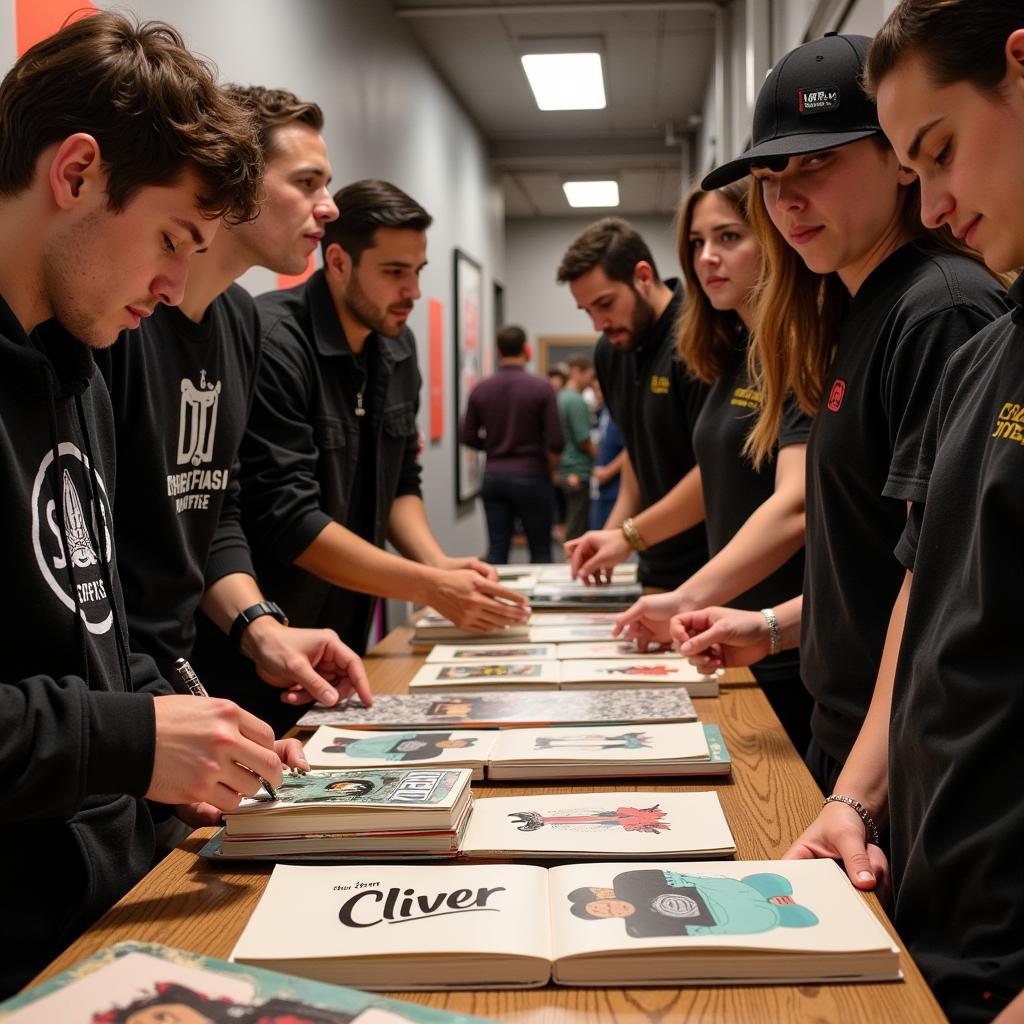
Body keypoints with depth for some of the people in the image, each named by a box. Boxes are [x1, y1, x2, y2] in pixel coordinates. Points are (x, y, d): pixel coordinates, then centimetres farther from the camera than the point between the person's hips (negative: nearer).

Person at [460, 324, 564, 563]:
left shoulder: (480, 390, 0)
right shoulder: (540, 388, -9)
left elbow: (468, 437, 4)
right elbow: (556, 442, -12)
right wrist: (549, 470, 7)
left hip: (493, 476, 3)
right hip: (530, 477, -3)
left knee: (496, 549, 5)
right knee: (540, 549, 7)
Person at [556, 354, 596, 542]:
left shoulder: (561, 398, 12)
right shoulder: (576, 401, -16)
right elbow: (584, 440, -17)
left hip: (565, 471, 9)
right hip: (578, 472, -9)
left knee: (572, 523, 14)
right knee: (577, 526, -4)